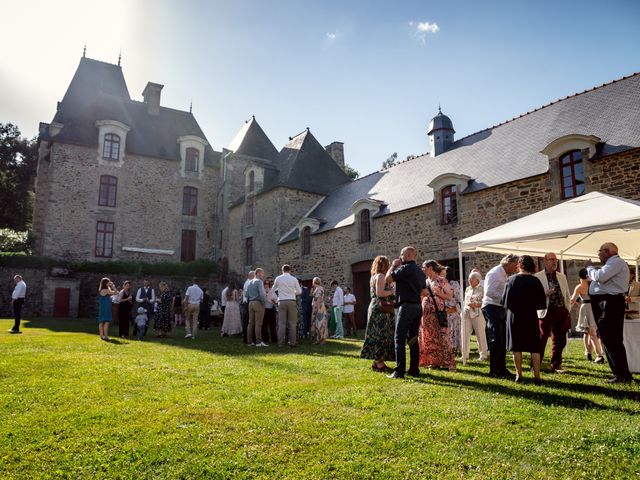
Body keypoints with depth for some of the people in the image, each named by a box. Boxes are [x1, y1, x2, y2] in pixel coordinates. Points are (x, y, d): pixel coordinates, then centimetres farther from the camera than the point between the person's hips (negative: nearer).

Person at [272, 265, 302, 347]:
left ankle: (280, 342, 4)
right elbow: (299, 291, 2)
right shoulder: (294, 279, 1)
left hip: (281, 301, 1)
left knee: (281, 323, 4)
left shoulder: (278, 278, 2)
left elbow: (273, 289, 14)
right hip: (291, 301, 0)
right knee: (292, 323, 5)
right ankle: (292, 342, 5)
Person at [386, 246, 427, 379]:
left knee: (399, 339, -5)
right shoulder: (420, 271, 15)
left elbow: (387, 279, -6)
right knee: (413, 338, 12)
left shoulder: (405, 268, -11)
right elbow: (424, 292, 18)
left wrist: (394, 265, 4)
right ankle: (414, 369, 14)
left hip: (406, 306, -8)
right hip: (417, 306, 8)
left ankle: (399, 371, -8)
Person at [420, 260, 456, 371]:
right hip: (427, 313, 6)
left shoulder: (442, 281, -4)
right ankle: (434, 361, 15)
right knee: (429, 338, 7)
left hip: (439, 313, -6)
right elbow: (421, 296, 23)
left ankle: (447, 362, -4)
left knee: (442, 337, -8)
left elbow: (450, 296, -5)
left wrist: (438, 292, -16)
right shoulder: (425, 282, 13)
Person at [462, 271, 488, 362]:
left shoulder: (482, 289, -2)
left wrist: (476, 304, -20)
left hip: (477, 314, -5)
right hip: (467, 314, 5)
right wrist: (463, 311, 14)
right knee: (465, 334, 2)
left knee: (480, 334, 0)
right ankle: (465, 355, 9)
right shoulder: (467, 289, 16)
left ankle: (483, 354, 12)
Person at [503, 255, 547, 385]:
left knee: (516, 347, 7)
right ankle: (537, 376, 3)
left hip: (514, 317, 0)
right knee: (534, 347, 7)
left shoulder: (512, 280, -6)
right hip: (531, 317, 0)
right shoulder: (535, 281, -7)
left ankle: (519, 375, 11)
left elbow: (505, 301, -4)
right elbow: (541, 303, -4)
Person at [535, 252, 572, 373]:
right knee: (541, 339, -3)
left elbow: (567, 295, 18)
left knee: (559, 340, 9)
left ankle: (556, 365, 22)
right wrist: (545, 294, -21)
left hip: (561, 311, 5)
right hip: (546, 312, -5)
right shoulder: (538, 277, -2)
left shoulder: (562, 276, 15)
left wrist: (568, 311, 11)